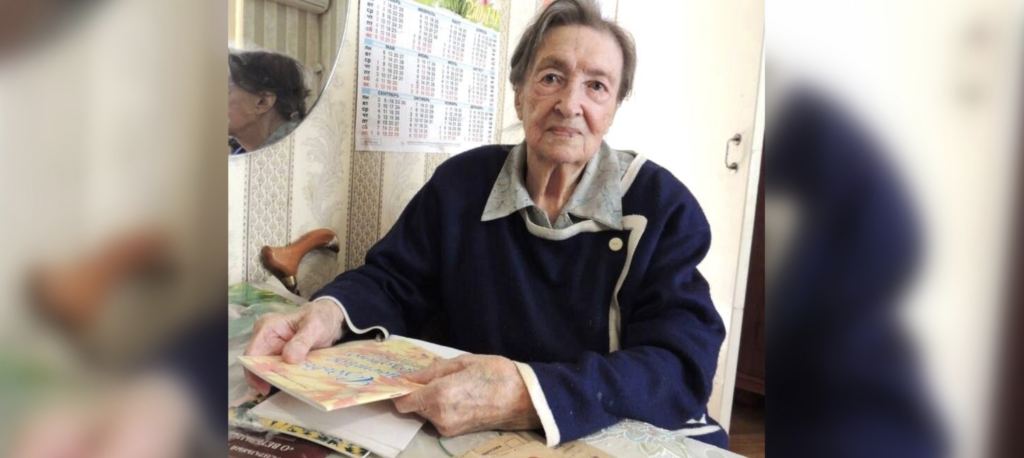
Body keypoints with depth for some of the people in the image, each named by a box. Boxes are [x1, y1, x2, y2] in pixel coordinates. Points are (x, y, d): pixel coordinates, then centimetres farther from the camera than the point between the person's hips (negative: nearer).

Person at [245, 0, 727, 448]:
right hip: (474, 439, 3)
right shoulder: (462, 182, 1)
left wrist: (530, 395, -33)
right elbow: (394, 282, 6)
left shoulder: (663, 205, -8)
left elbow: (683, 365, -18)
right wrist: (331, 312, -18)